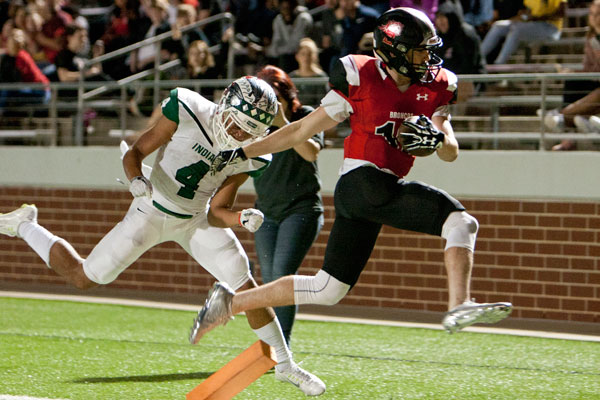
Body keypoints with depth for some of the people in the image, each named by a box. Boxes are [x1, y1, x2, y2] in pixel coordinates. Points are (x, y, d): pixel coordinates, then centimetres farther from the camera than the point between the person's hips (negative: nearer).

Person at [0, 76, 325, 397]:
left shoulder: (248, 159, -12)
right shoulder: (187, 112, -25)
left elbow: (215, 213, -8)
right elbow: (134, 153, -17)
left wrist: (242, 219, -29)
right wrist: (137, 180, -38)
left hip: (197, 220, 3)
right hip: (152, 212, -3)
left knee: (247, 288, -6)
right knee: (83, 277, 1)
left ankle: (284, 364, 9)